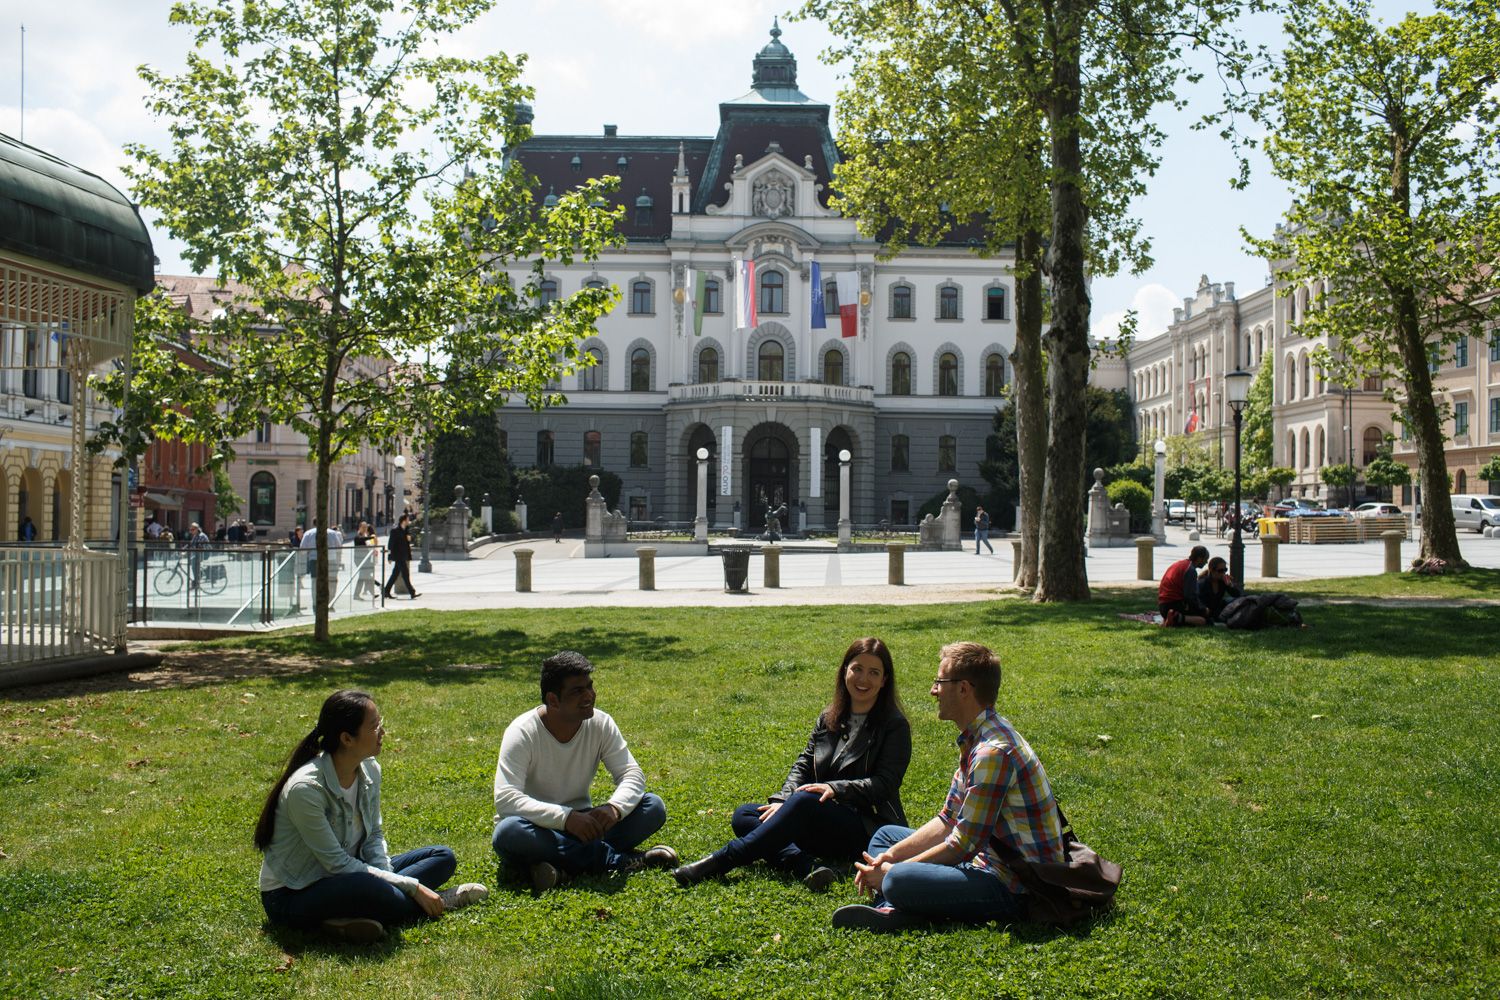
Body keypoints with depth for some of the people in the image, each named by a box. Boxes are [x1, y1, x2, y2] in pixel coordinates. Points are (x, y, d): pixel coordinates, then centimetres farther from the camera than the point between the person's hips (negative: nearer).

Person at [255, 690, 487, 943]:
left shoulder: (370, 770, -4)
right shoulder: (305, 789, -26)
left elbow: (374, 836, 4)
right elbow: (337, 864, -24)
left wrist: (387, 881, -17)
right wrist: (411, 887, -23)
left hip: (347, 876, 8)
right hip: (292, 895, -8)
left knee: (442, 858, -1)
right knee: (368, 888, -39)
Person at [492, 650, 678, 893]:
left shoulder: (601, 725, -6)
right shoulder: (522, 733, -19)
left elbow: (632, 774, -6)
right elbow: (505, 798, -29)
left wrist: (614, 807, -30)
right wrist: (566, 817, -39)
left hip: (581, 822, 3)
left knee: (654, 807, -14)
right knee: (508, 832, -39)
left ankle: (566, 866, -27)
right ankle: (618, 860, -29)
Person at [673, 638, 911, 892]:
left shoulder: (895, 726, -1)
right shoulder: (828, 718, 15)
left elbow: (884, 784, -11)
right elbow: (803, 765, 9)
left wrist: (835, 788, -25)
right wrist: (783, 801, -11)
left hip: (868, 828, -7)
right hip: (824, 822, 7)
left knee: (804, 801, -35)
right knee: (743, 816, -12)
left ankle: (720, 861, -37)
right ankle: (807, 868, -37)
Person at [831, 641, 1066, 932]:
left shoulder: (993, 751, -22)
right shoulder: (975, 739, 11)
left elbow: (963, 844, -21)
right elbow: (948, 820, 14)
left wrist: (891, 872, -12)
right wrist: (891, 854, 2)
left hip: (1014, 887, -11)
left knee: (898, 882, -35)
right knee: (886, 835, 17)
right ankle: (893, 909, -7)